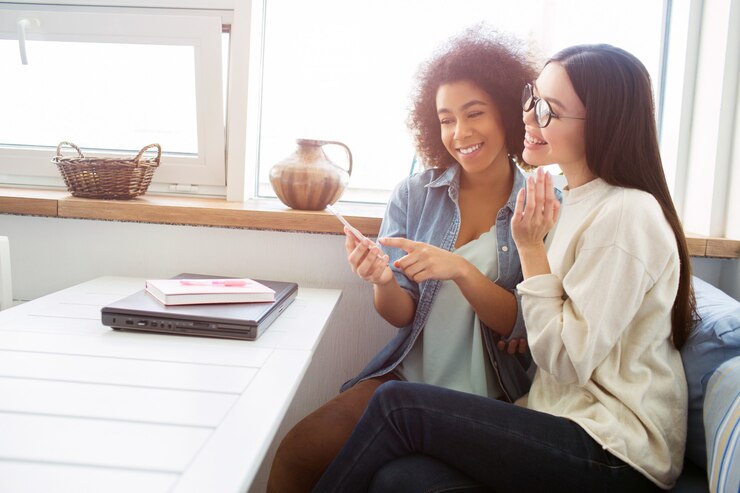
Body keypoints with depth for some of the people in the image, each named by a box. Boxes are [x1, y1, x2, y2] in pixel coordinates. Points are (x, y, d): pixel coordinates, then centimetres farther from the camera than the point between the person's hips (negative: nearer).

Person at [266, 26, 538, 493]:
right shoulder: (415, 193, 0)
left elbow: (527, 330, -9)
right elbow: (401, 315, 0)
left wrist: (461, 269, -26)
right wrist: (384, 282, -23)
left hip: (496, 400, -2)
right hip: (407, 378, 3)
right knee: (296, 454, -16)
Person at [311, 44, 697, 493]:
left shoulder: (626, 215, -16)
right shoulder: (578, 202, 12)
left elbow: (568, 363, -14)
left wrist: (531, 248, -13)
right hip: (568, 421, 7)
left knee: (398, 404, -16)